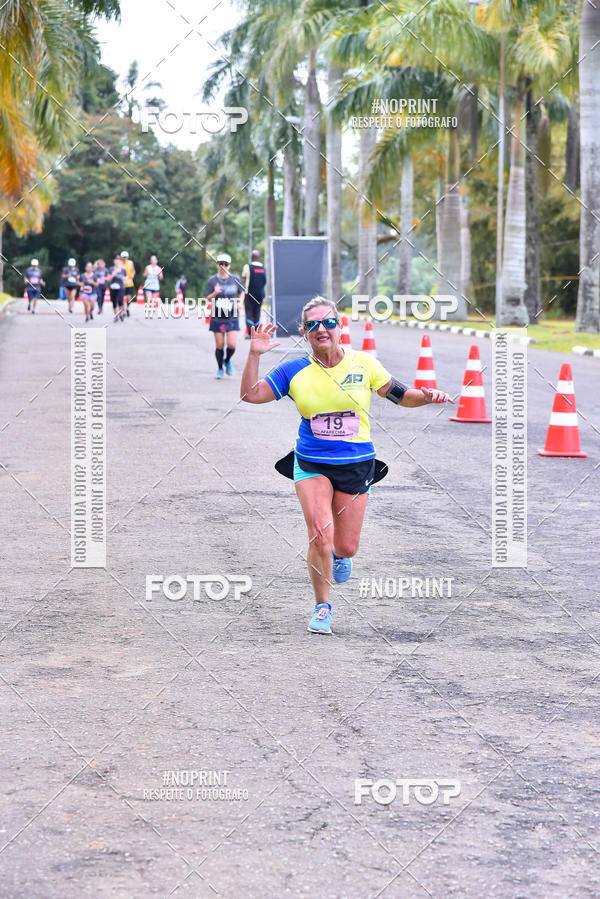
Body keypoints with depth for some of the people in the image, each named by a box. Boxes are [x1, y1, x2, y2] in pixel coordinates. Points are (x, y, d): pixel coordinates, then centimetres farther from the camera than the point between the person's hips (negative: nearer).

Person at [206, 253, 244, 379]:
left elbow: (241, 292, 17)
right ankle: (220, 369, 21)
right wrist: (215, 293, -21)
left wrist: (240, 302, -1)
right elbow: (208, 298, -1)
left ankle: (228, 361, 23)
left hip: (232, 318, 0)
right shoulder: (212, 280, -2)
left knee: (231, 345, -9)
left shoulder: (235, 279, 2)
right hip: (217, 318, 0)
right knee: (219, 345, 2)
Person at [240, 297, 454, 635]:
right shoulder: (295, 371, -2)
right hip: (311, 465, -1)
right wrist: (255, 354, -14)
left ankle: (340, 555, 43)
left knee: (345, 547, 2)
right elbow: (251, 394, -2)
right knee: (320, 534, -18)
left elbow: (397, 394, 6)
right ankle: (323, 607, 3)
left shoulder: (363, 363, -2)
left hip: (356, 466, 1)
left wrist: (425, 396, -13)